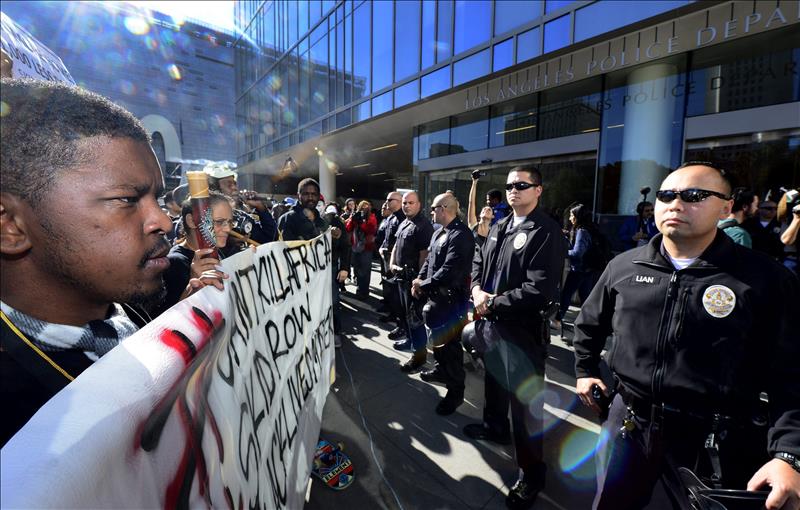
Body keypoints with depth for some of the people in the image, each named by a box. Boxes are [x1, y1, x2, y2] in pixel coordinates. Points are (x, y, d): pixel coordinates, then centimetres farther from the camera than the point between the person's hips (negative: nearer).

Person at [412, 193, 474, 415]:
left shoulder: (460, 235, -21)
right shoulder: (440, 232, 10)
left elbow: (449, 270, -27)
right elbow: (429, 259, 15)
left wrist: (424, 285, -17)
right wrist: (420, 279, 0)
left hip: (451, 298, -9)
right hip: (435, 295, 9)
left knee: (450, 343, 3)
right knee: (436, 336, 23)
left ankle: (456, 391, 21)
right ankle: (442, 369, 47)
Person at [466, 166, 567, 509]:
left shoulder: (547, 232, -17)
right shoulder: (499, 227, 8)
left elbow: (541, 291, -25)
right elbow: (479, 262, 16)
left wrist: (493, 302, -17)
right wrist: (478, 290, -5)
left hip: (524, 329, -7)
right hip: (493, 322, 8)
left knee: (524, 401, 6)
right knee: (493, 379, 27)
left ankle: (531, 473, 28)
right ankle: (495, 426, 54)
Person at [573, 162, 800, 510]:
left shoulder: (766, 279, -9)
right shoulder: (624, 267, -1)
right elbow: (590, 323, 13)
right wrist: (585, 371, 13)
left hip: (716, 447, -2)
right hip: (628, 425, 3)